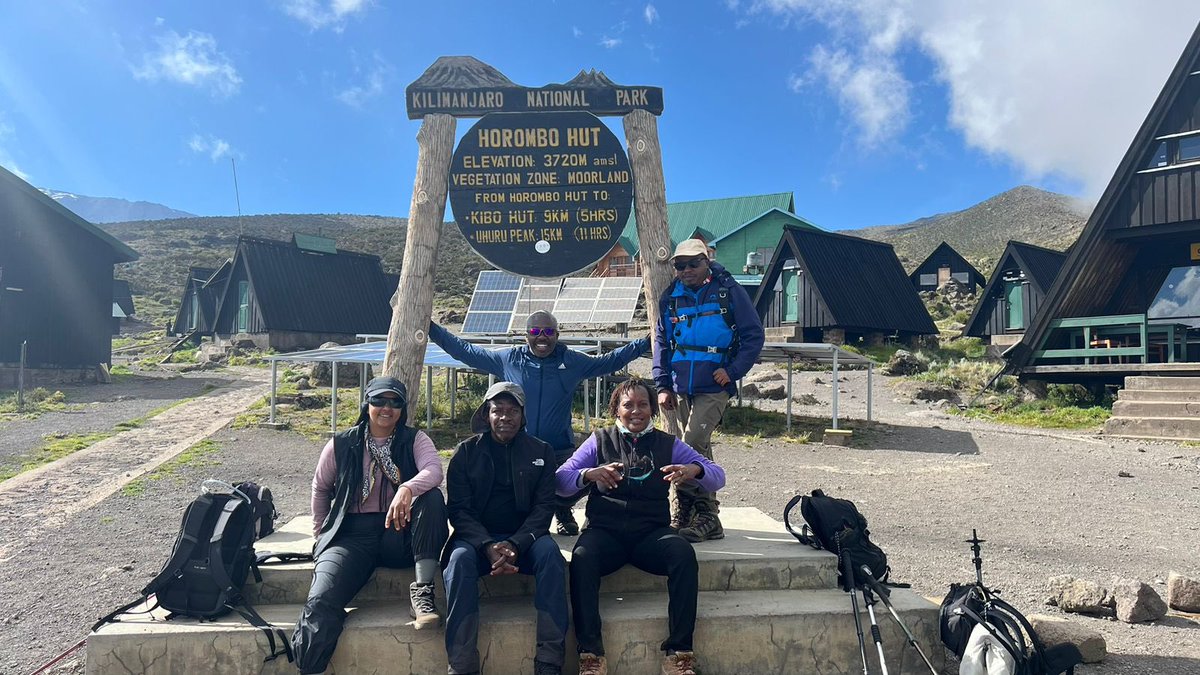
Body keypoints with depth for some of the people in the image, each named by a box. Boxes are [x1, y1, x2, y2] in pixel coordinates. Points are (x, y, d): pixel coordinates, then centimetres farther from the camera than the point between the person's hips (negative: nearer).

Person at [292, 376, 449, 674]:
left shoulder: (414, 440, 3)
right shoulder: (342, 445, 7)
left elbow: (434, 471, -18)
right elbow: (320, 488, 22)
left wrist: (407, 488, -39)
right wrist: (321, 534, 16)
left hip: (400, 533, 0)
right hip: (352, 535, 0)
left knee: (432, 497, -30)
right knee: (321, 602, -27)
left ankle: (422, 591, -24)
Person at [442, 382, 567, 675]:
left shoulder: (541, 452, 6)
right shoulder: (466, 452, 4)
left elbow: (543, 507, -1)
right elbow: (458, 508, -2)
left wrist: (515, 544, -20)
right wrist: (488, 546, -20)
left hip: (523, 538, 1)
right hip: (478, 537, 0)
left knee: (549, 552, -30)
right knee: (460, 558, -32)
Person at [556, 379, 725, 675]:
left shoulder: (668, 444, 15)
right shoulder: (600, 440, 14)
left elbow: (718, 477, 9)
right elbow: (561, 479, 3)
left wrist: (694, 469, -14)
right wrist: (589, 474, -19)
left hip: (651, 532, 1)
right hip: (604, 530, -1)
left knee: (684, 554, -30)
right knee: (582, 557, -33)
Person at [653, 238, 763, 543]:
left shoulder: (729, 292, -3)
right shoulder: (670, 298, 8)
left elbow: (753, 335, -1)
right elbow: (661, 343, 12)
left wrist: (733, 371, -11)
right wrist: (662, 385, 4)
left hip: (714, 387, -4)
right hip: (681, 389, 5)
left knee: (692, 446, -17)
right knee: (700, 449, 10)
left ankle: (683, 513, -5)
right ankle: (707, 517, 20)